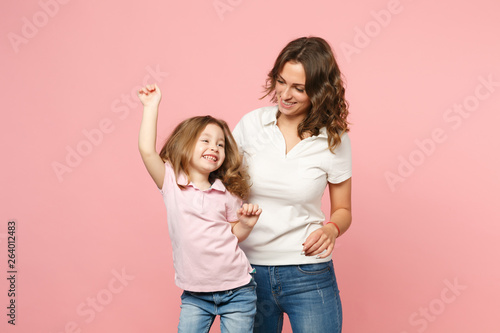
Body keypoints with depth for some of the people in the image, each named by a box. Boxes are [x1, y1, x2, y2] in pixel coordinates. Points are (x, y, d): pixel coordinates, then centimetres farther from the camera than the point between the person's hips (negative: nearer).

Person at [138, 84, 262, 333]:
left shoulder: (227, 194, 0)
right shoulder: (171, 182, -4)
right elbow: (147, 150, -18)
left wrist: (247, 223, -10)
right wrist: (151, 106, -14)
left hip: (236, 290, 1)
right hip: (195, 294, 0)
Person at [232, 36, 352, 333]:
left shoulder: (335, 140, -5)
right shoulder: (251, 124, -3)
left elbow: (343, 210, 5)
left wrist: (331, 229, -16)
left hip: (308, 274, -1)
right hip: (250, 268, 2)